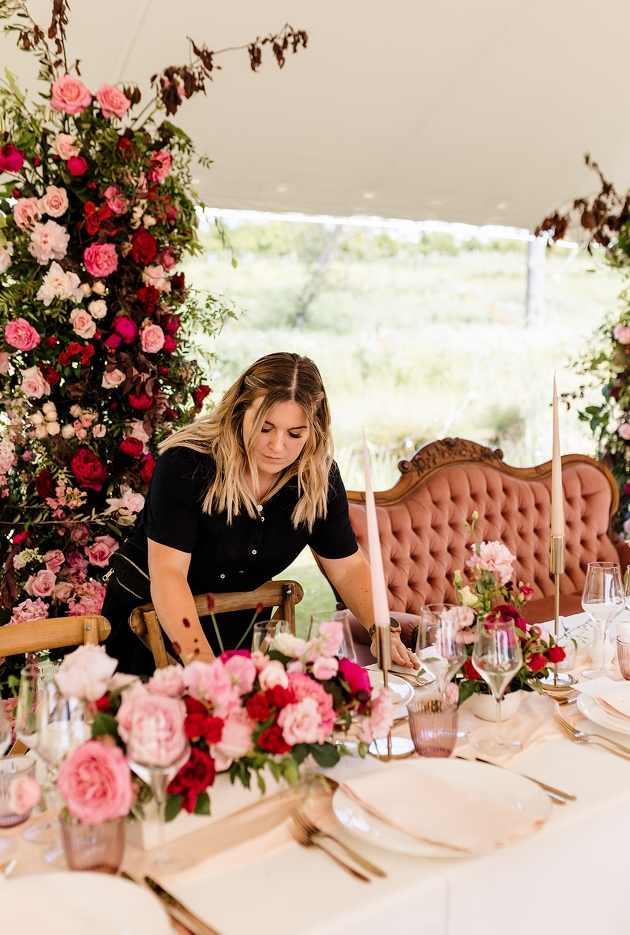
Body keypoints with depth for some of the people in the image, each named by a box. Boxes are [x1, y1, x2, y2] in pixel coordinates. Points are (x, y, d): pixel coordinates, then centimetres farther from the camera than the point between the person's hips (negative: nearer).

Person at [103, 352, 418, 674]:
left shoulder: (319, 476, -10)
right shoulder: (187, 464, -24)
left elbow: (348, 567, -3)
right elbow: (168, 572, -28)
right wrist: (198, 658, -41)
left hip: (235, 625, 3)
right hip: (152, 614, -3)